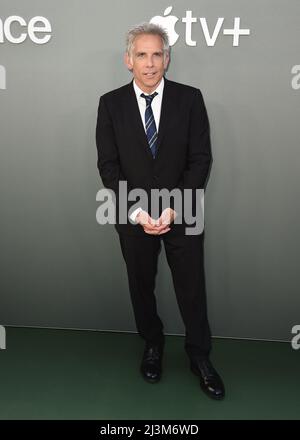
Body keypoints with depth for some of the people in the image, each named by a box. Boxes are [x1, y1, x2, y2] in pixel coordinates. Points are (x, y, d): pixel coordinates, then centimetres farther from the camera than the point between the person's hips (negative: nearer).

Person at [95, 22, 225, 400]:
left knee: (192, 288, 9)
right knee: (141, 286, 16)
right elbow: (108, 165, -4)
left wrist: (173, 207, -15)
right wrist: (137, 211, -14)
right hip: (133, 216, 1)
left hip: (182, 213, 0)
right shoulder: (110, 103, -1)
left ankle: (200, 357, 29)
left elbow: (201, 159, -6)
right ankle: (152, 345, 40)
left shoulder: (190, 99, -3)